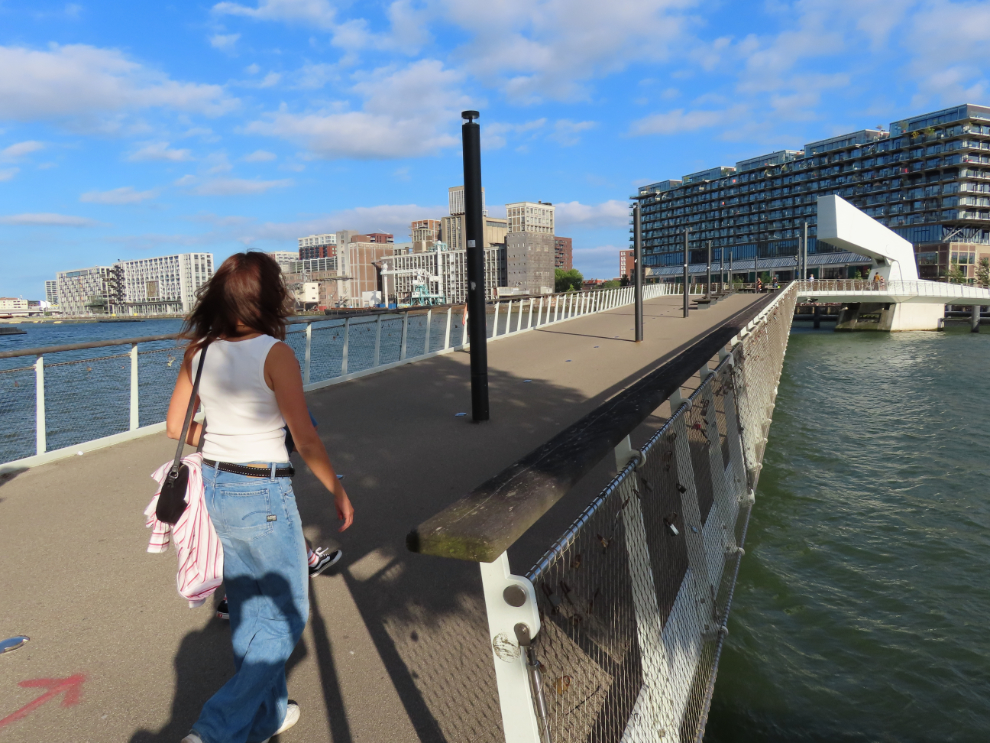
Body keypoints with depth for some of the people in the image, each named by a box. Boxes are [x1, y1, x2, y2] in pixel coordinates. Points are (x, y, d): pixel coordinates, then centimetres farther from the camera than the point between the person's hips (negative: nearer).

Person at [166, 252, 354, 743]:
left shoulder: (199, 351, 0)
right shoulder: (274, 354, -18)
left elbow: (176, 426, 8)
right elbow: (305, 439, -17)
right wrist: (338, 492, -6)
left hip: (212, 487, 7)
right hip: (262, 495, -7)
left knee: (248, 609, 22)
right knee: (287, 615, 10)